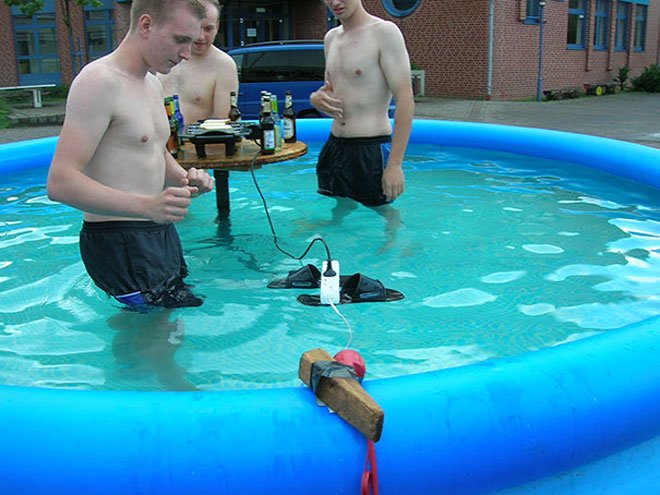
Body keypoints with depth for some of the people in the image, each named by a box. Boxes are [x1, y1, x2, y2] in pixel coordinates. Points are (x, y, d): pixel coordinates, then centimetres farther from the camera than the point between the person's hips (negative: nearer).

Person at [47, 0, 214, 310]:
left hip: (160, 234, 9)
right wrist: (147, 206, -36)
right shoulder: (100, 81, -16)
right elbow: (60, 183, -24)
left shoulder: (152, 84, 14)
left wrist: (184, 178, 3)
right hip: (119, 241, -9)